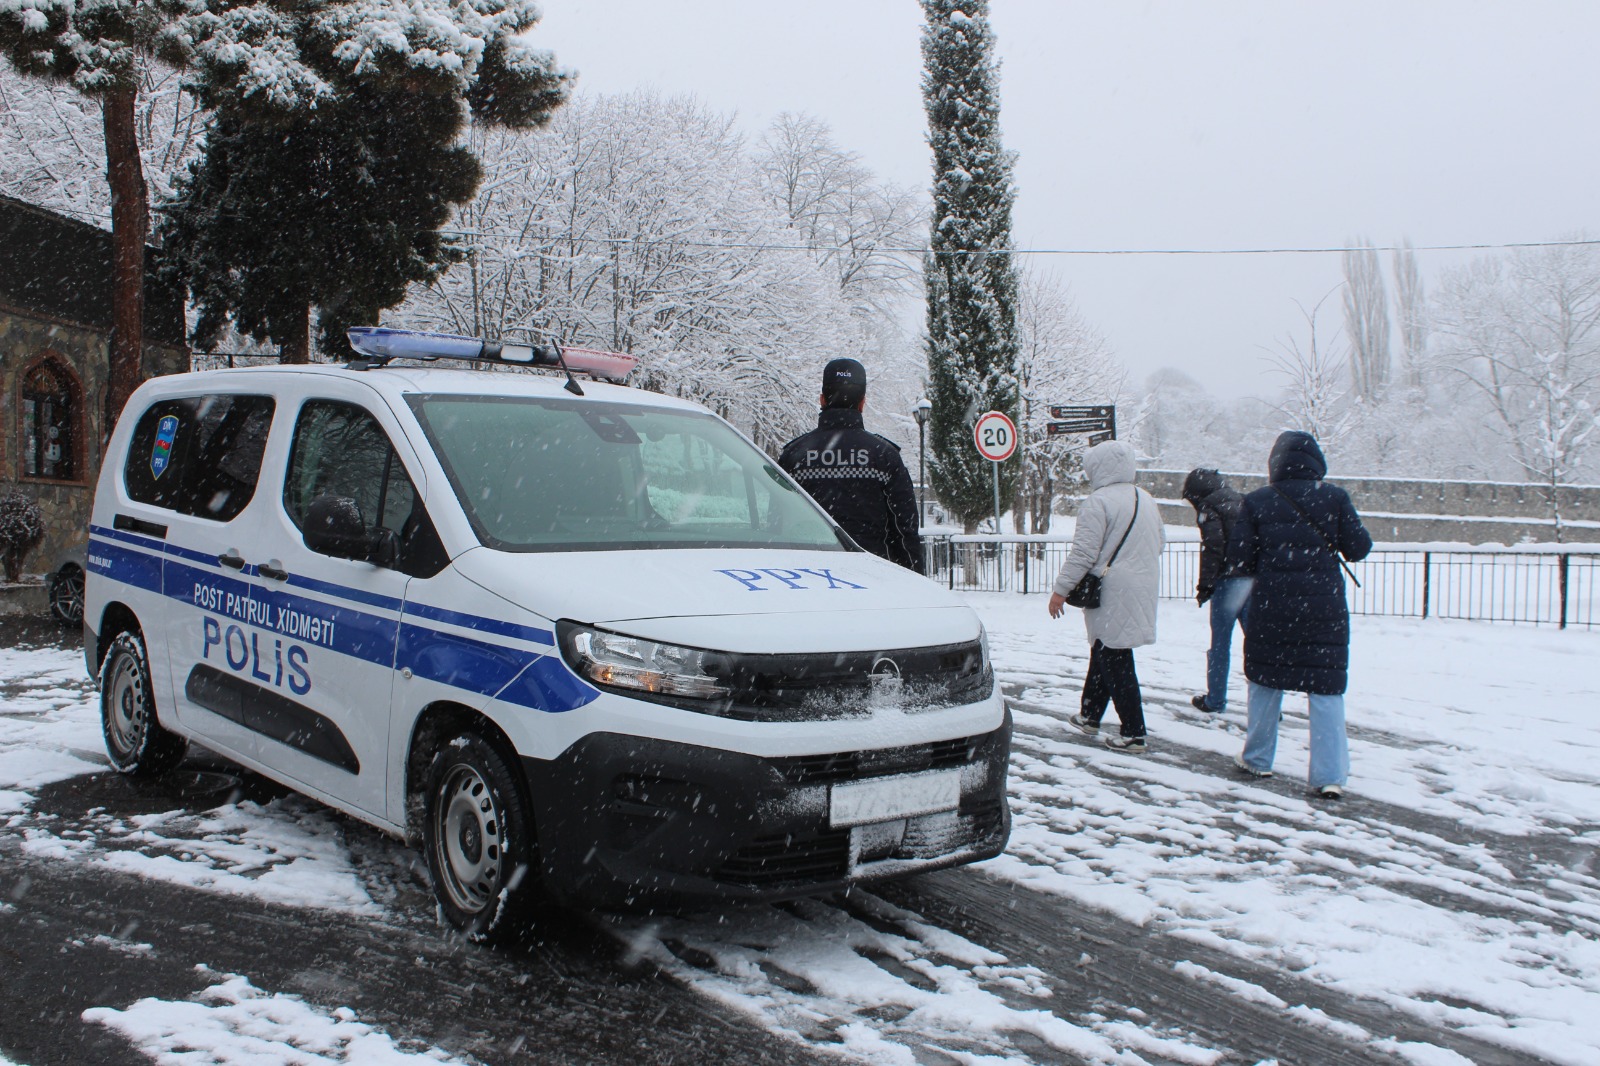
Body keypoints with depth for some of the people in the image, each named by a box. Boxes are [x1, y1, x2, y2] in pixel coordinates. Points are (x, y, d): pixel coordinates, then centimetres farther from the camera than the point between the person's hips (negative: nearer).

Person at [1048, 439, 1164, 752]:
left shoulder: (1099, 502, -16)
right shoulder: (1146, 500, 11)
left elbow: (1083, 552, -18)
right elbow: (1159, 542, 22)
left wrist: (1061, 590, -11)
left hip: (1111, 596, -8)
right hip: (1141, 594, 8)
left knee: (1115, 662, -2)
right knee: (1103, 654, 20)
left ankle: (1133, 734, -1)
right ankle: (1089, 716, 32)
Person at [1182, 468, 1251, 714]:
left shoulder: (1208, 506, -6)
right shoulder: (1240, 499, 15)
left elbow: (1213, 546, -14)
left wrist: (1205, 585, -10)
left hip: (1229, 580, -7)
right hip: (1255, 578, 7)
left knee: (1221, 641, 3)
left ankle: (1215, 700, 10)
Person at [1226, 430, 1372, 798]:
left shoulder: (1256, 502, -2)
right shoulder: (1334, 498, -4)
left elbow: (1238, 559, -2)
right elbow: (1358, 548, -1)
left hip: (1271, 606, 1)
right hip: (1324, 608, -1)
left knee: (1265, 682, 16)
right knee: (1326, 689, 3)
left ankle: (1257, 759, 26)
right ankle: (1329, 776, -2)